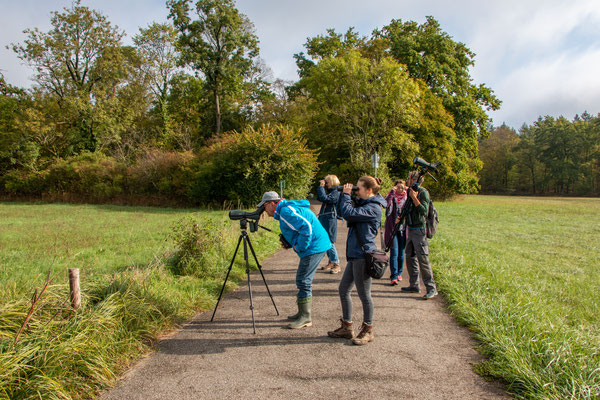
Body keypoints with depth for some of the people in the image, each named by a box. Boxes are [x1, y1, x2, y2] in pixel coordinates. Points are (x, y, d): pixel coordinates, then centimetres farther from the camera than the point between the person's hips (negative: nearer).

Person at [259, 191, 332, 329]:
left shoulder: (285, 211, -15)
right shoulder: (288, 207, 18)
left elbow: (306, 227, -26)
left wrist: (299, 247, -15)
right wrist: (289, 242, 15)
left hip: (313, 248, -11)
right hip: (319, 245, 11)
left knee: (303, 281, -6)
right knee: (303, 280, 16)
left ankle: (306, 318, 2)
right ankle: (303, 313, 26)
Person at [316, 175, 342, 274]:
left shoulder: (336, 193, -13)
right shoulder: (329, 192, 16)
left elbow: (324, 198, -24)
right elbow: (319, 198, 25)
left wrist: (321, 186, -13)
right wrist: (320, 187, 14)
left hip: (330, 220, -10)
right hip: (324, 220, 10)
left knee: (330, 242, -9)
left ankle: (337, 264, -2)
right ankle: (331, 262, 24)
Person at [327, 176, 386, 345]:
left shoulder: (373, 208, -15)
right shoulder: (364, 204, 16)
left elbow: (349, 214, -24)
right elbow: (346, 212, 18)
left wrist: (346, 194, -10)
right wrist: (344, 195, 6)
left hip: (363, 255, -10)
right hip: (355, 254, 10)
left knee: (364, 294, 1)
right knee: (343, 290, 13)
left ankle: (368, 331, 17)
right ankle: (347, 327, 25)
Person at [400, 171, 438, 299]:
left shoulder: (423, 192, -12)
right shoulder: (411, 192, 14)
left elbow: (424, 211, -23)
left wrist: (414, 198, -24)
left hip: (420, 230, -9)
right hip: (411, 230, 9)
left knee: (423, 259, -9)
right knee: (410, 257, 13)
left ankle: (431, 289, -2)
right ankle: (414, 285, 23)